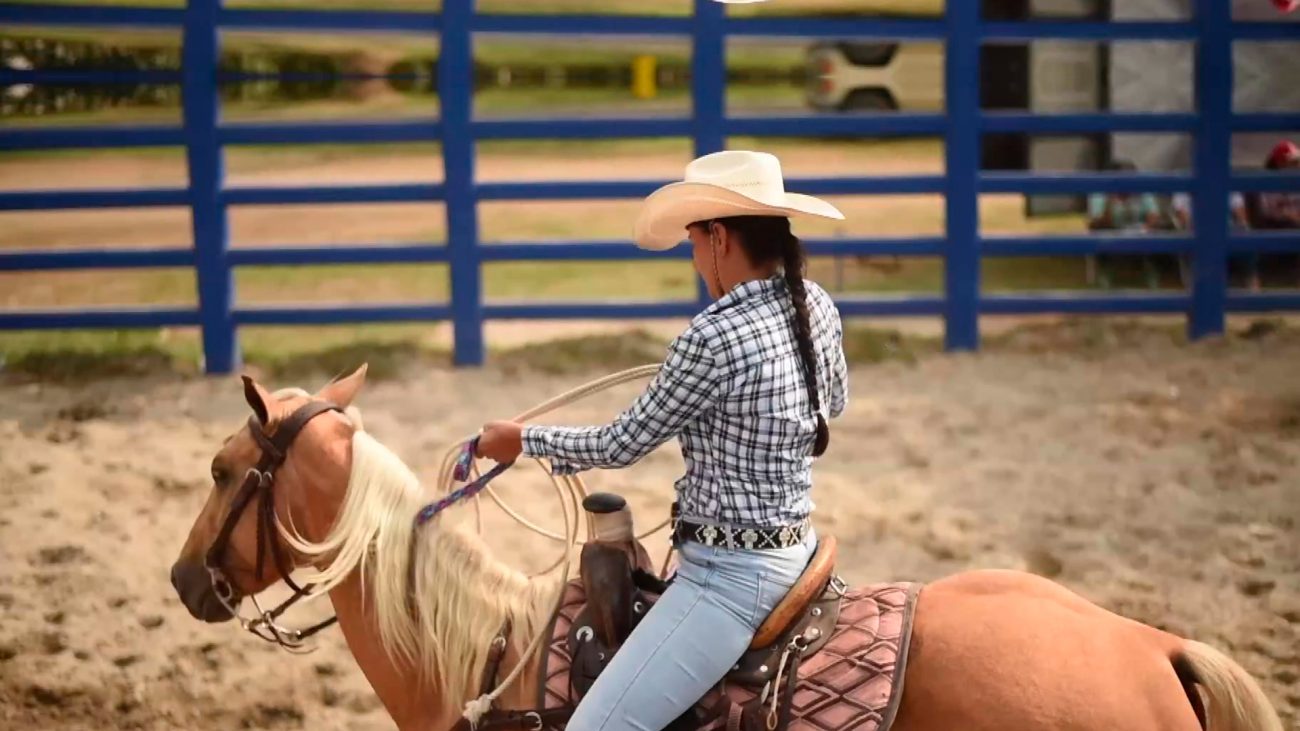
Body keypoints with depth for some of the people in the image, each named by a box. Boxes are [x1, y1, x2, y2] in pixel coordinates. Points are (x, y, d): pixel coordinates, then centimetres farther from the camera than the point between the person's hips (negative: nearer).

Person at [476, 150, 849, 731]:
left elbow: (622, 445, -12)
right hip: (792, 548, 10)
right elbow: (832, 401, 22)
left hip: (731, 573, -10)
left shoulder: (714, 337, -23)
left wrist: (523, 440, 3)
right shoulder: (816, 307, 1)